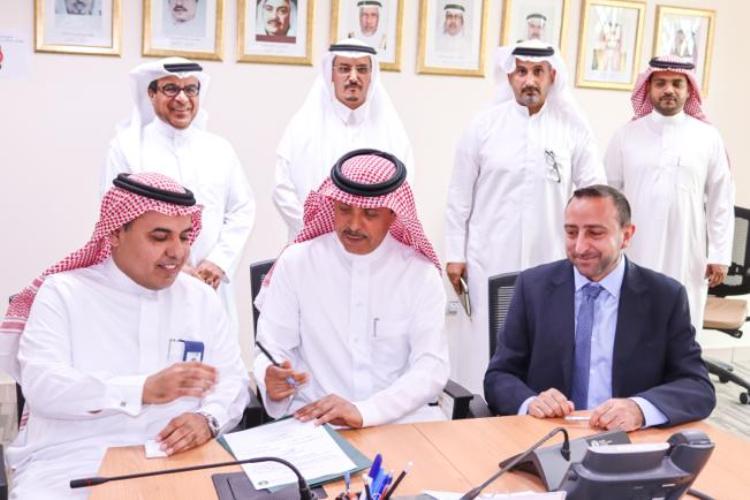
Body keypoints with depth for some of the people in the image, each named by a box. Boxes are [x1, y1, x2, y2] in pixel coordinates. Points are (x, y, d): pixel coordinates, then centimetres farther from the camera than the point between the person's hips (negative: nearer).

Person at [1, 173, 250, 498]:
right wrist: (143, 390, -26)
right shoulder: (63, 292, 3)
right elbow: (40, 385, -11)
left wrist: (208, 419, -14)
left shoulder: (201, 299, 14)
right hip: (72, 465, -2)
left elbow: (233, 381, 10)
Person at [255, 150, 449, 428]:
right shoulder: (295, 263, 2)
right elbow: (272, 348, 2)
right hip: (314, 419, -1)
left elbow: (432, 368, -8)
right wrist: (272, 379, -22)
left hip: (403, 418, 1)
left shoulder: (420, 273, 0)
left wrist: (364, 411, -23)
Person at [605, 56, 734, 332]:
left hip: (687, 255, 0)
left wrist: (719, 255, 0)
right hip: (635, 253, 0)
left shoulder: (708, 137, 1)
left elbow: (721, 200, 2)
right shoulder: (626, 135, 2)